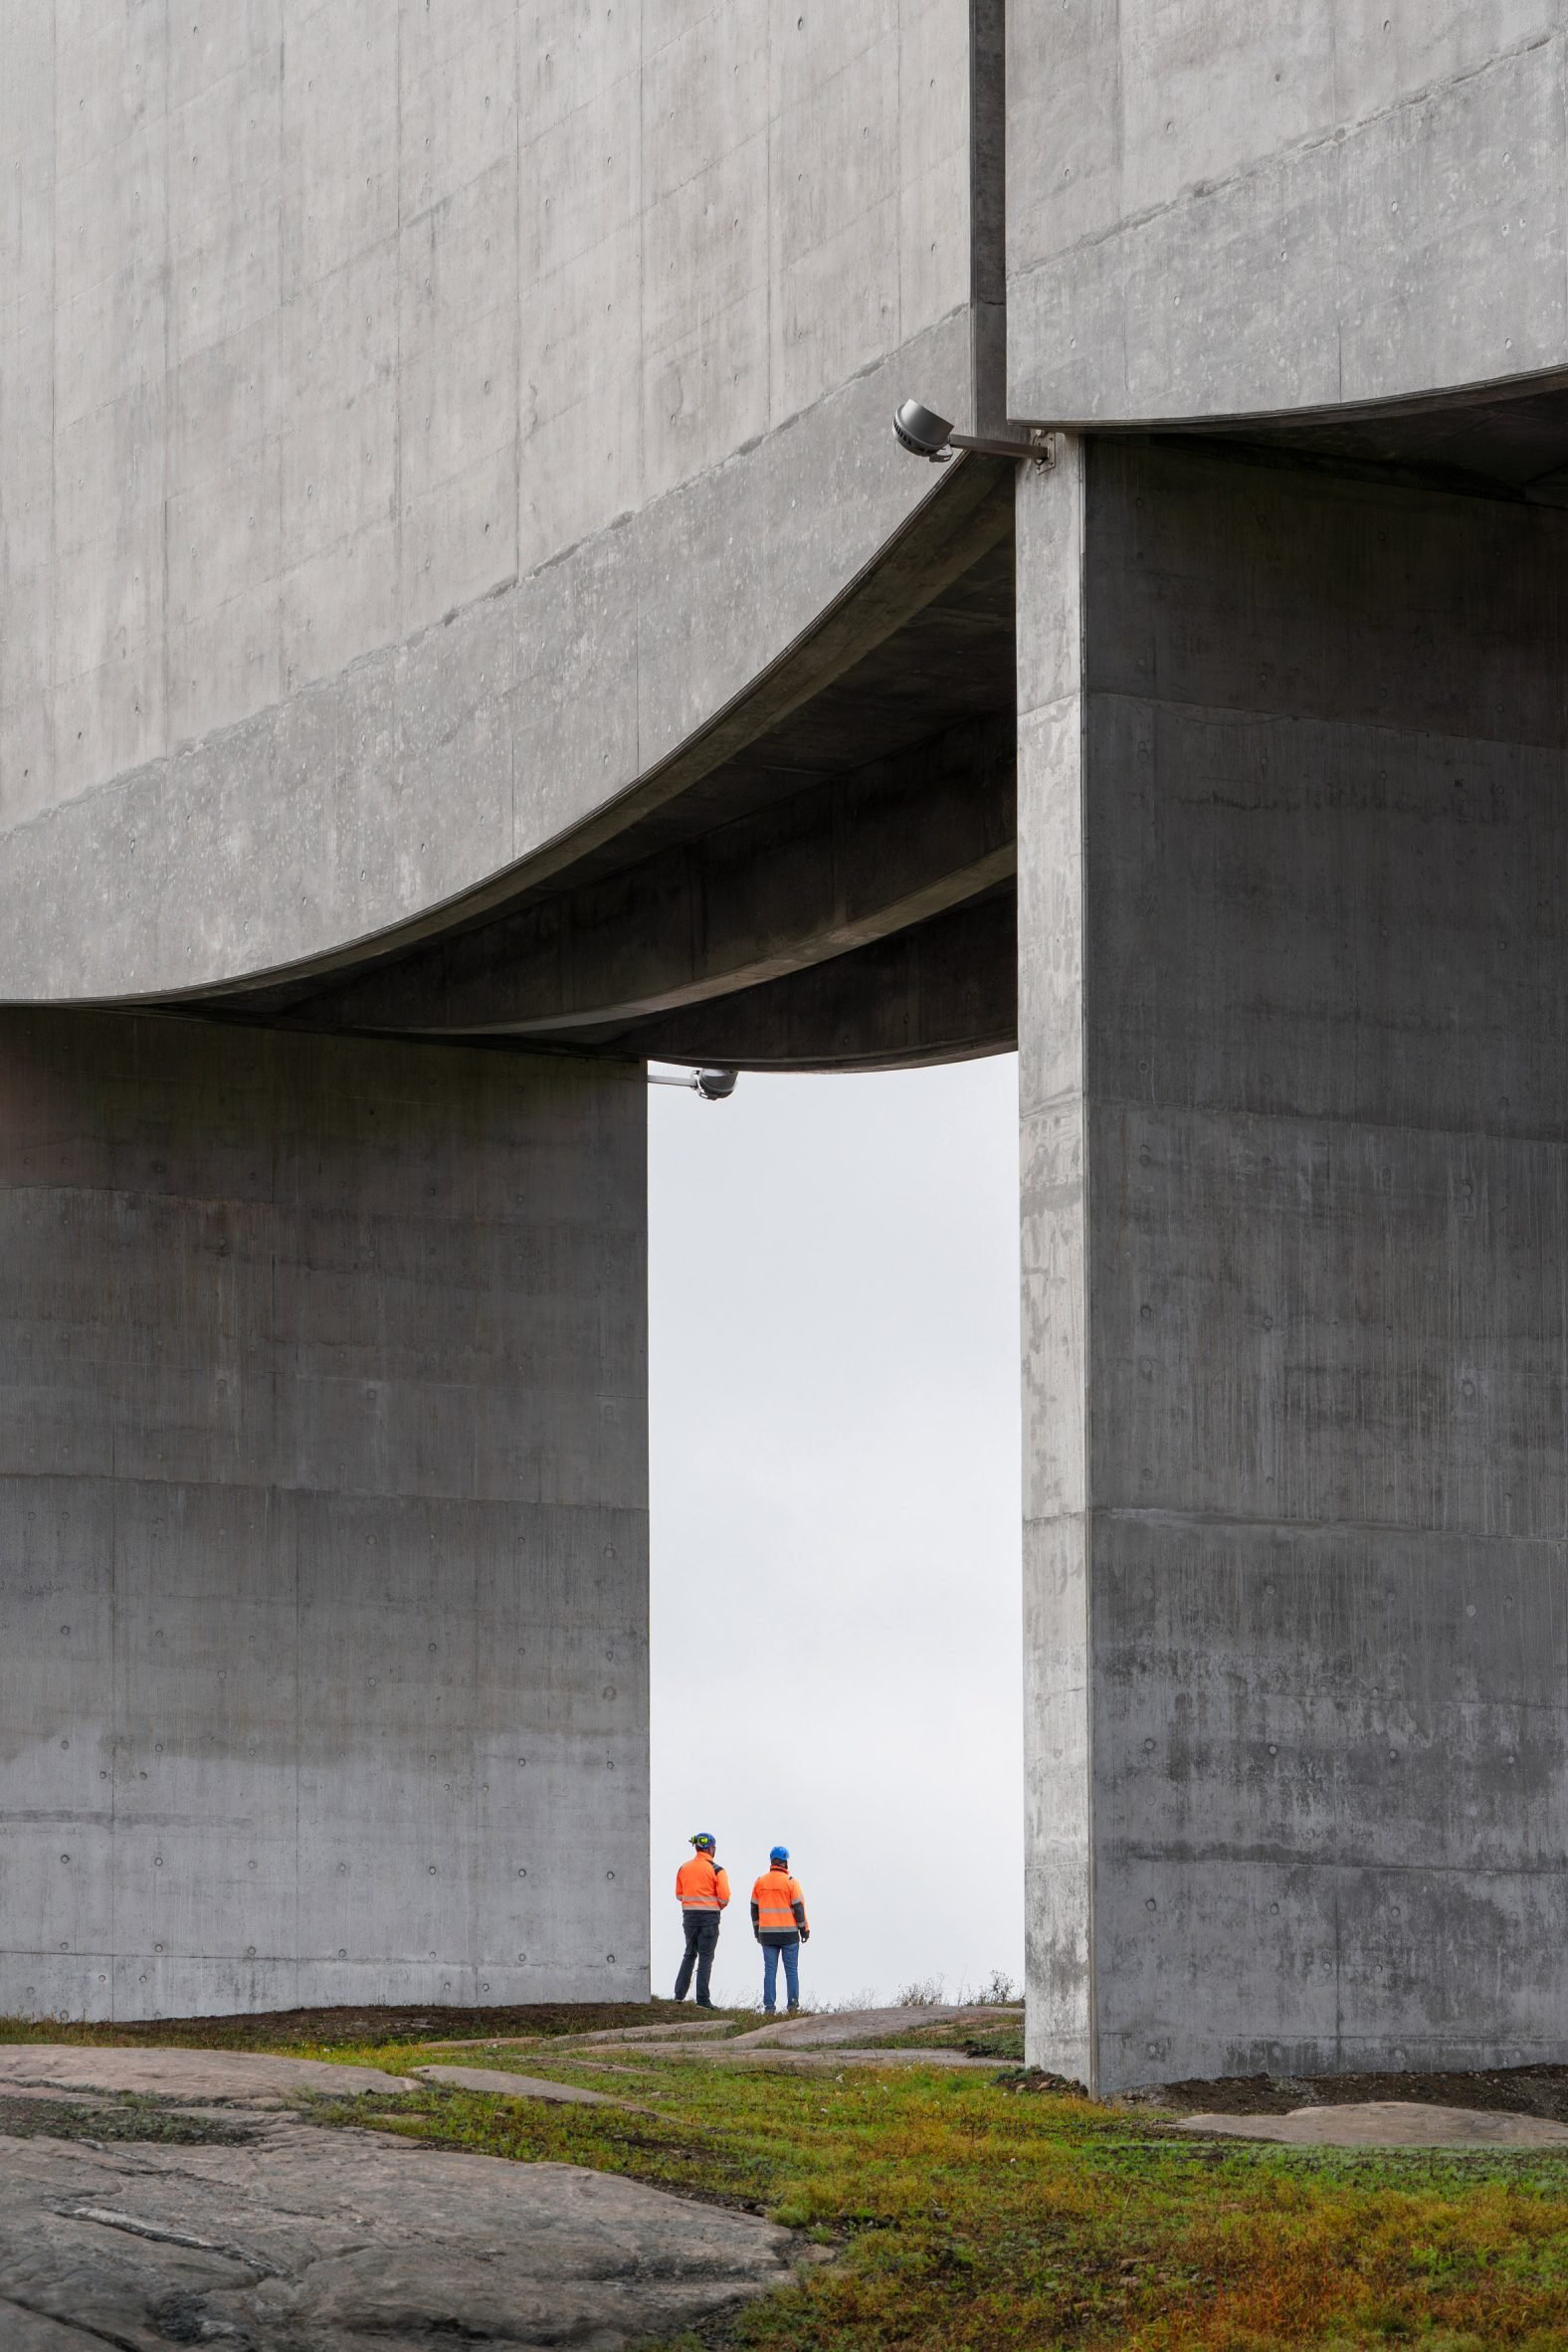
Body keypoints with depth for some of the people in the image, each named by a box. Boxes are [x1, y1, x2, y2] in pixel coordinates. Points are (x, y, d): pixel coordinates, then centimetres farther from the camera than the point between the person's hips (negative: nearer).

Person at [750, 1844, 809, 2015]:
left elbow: (754, 1909, 9)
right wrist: (804, 1930, 2)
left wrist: (757, 1931, 18)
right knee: (791, 1970, 4)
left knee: (769, 1971, 4)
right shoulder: (790, 1882, -6)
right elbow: (798, 1908, -7)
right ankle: (793, 2005, -1)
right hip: (788, 1934, -2)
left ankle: (769, 2007, 0)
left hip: (767, 1934, 2)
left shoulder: (760, 1882, 4)